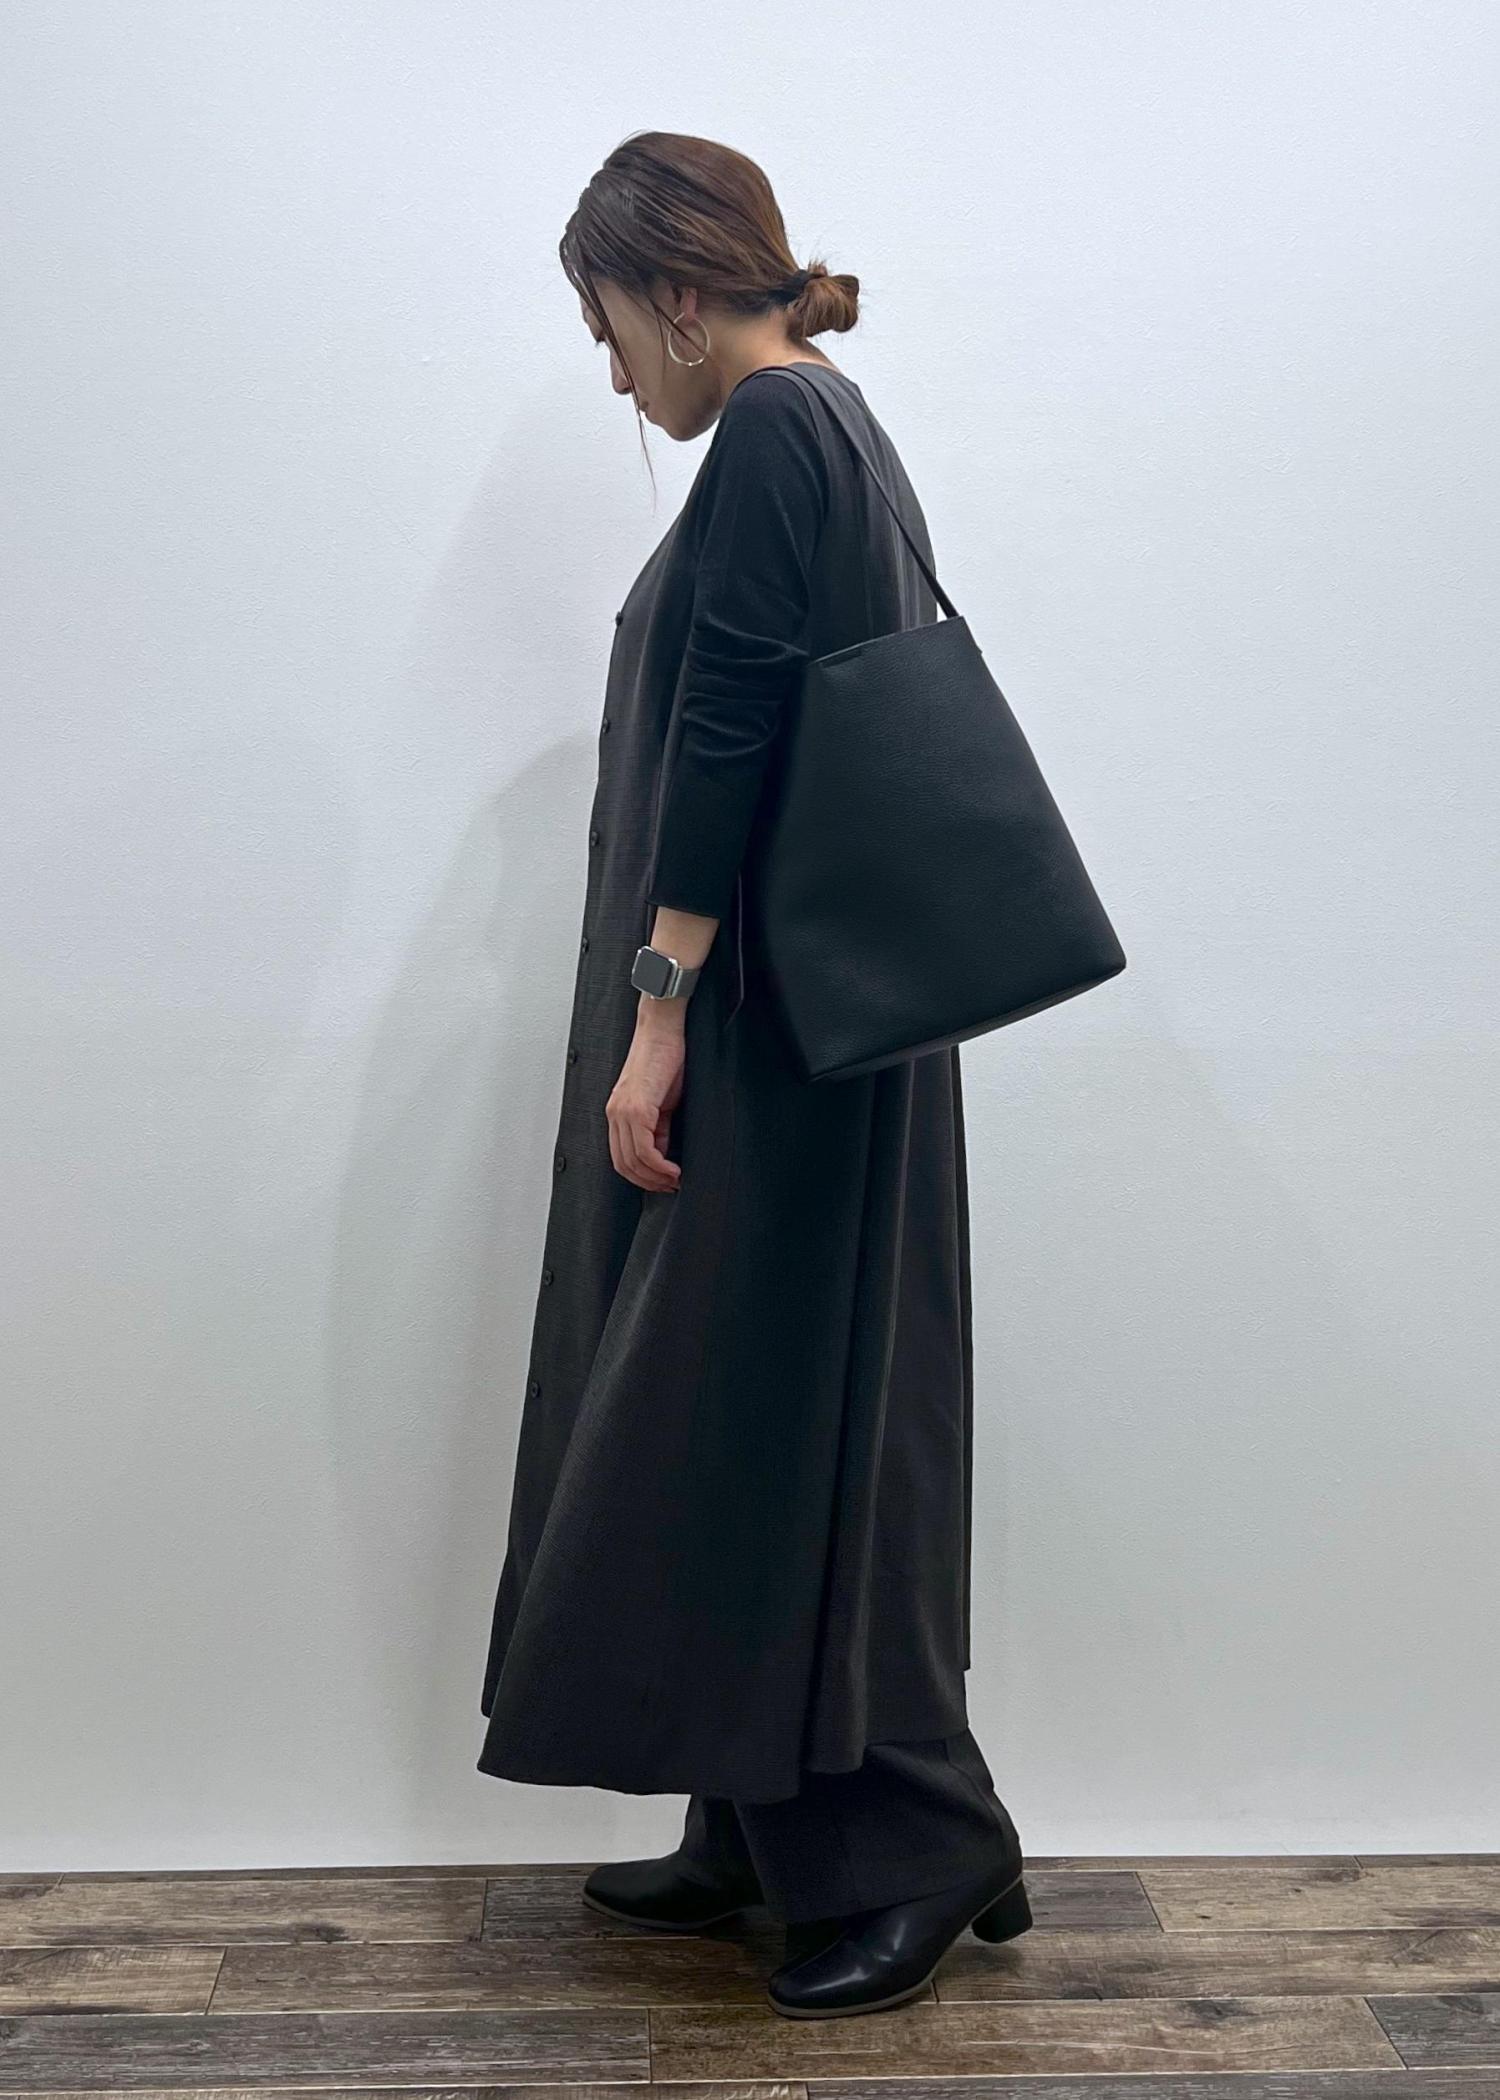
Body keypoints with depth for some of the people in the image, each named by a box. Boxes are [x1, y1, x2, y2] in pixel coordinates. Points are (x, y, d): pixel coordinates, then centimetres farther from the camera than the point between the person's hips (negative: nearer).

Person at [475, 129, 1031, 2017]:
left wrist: (658, 1017, -20)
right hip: (809, 1015, 10)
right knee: (752, 1418, 13)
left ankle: (918, 1850, 10)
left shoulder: (772, 431, -12)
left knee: (764, 1425, -3)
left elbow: (728, 735, -20)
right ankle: (765, 1834, 25)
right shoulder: (837, 432, 18)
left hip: (771, 1026, -10)